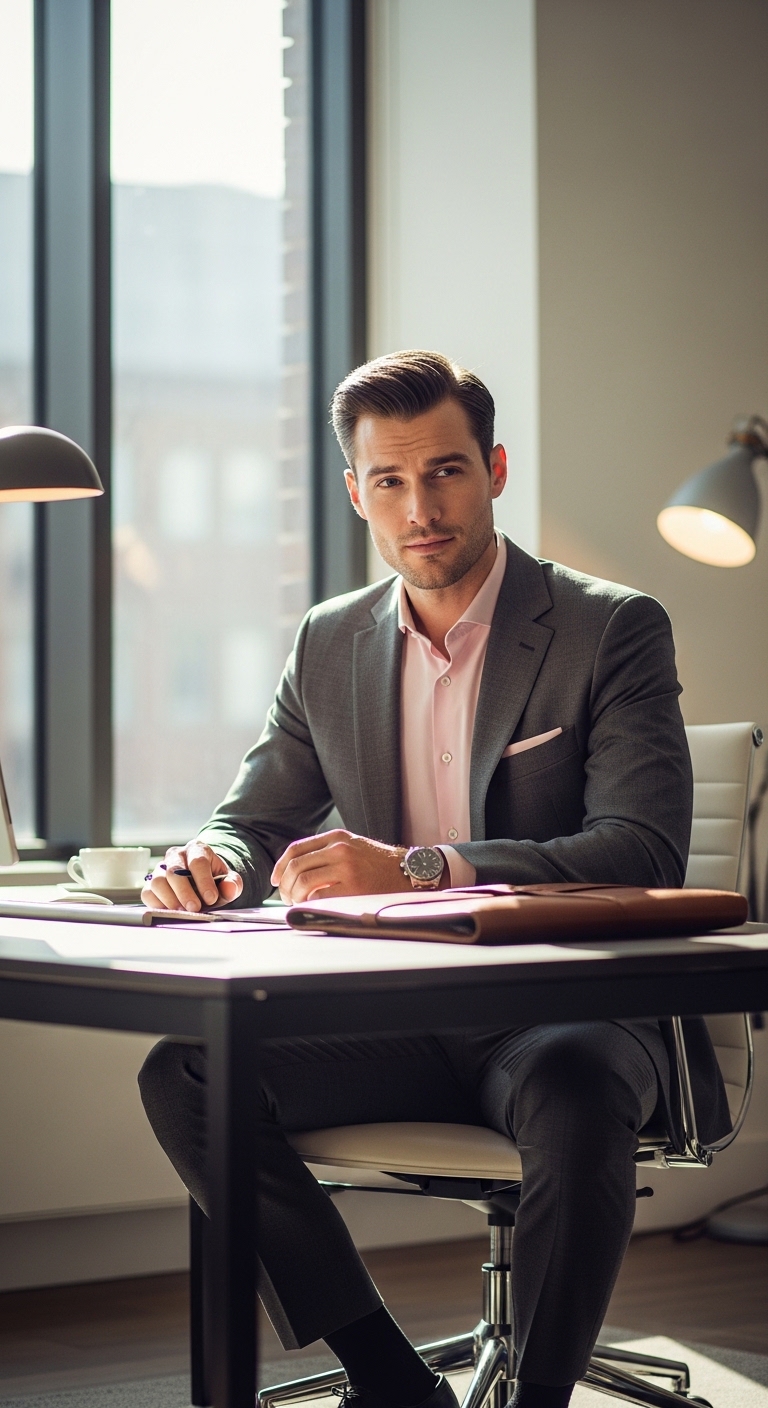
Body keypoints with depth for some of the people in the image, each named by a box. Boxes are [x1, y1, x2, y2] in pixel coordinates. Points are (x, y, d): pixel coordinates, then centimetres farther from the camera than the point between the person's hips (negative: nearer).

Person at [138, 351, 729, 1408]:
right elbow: (255, 823, 15)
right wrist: (210, 863, -13)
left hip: (570, 1013, -5)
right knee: (183, 1072, -16)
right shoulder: (330, 646, 10)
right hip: (396, 1023, 5)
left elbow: (647, 853, -17)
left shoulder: (614, 629, -5)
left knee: (571, 1093, -38)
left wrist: (416, 870, -28)